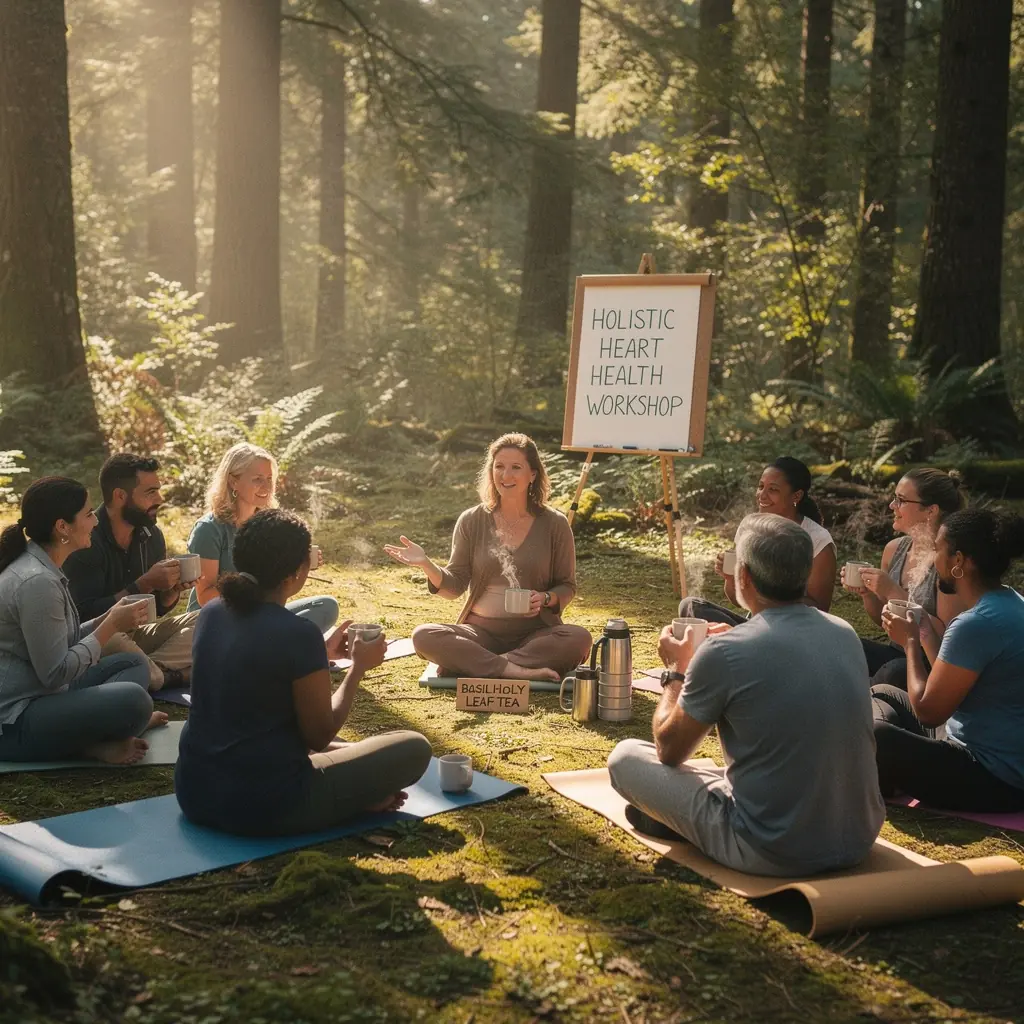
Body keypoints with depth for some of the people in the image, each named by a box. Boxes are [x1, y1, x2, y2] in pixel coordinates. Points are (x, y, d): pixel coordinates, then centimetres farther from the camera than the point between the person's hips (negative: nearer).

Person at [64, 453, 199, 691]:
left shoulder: (151, 535, 3)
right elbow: (86, 615, -23)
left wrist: (171, 589, -11)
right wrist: (145, 584, -27)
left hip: (136, 633, 7)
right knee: (115, 644, -40)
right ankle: (172, 676, -14)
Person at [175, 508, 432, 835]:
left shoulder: (211, 613, 3)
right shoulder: (299, 633, -18)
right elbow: (319, 736, -9)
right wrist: (359, 666, 3)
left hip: (194, 794, 7)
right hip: (264, 807, -7)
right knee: (414, 748, 2)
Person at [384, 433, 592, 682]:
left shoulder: (554, 524, 1)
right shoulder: (472, 521, 4)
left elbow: (567, 586, 8)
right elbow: (455, 586, 4)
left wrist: (545, 599, -14)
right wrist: (426, 565, -15)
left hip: (535, 633, 0)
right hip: (481, 632, 1)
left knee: (579, 638, -33)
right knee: (423, 636, -27)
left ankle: (472, 664, -30)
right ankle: (513, 670, -33)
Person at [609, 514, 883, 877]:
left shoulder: (724, 653, -18)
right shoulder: (845, 634, 0)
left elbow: (669, 749, -2)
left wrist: (676, 671, 13)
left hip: (774, 853, -6)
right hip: (859, 841, 6)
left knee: (625, 756, 7)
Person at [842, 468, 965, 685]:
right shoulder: (894, 549, 4)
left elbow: (945, 634, -19)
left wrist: (894, 593, -23)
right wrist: (866, 594, -6)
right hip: (898, 654, 6)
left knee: (894, 672, -33)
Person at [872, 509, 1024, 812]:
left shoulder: (977, 624, -27)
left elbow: (928, 710, -19)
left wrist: (910, 642, -7)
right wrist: (924, 634, 11)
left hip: (996, 778, -11)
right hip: (999, 755, 11)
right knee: (881, 694, 18)